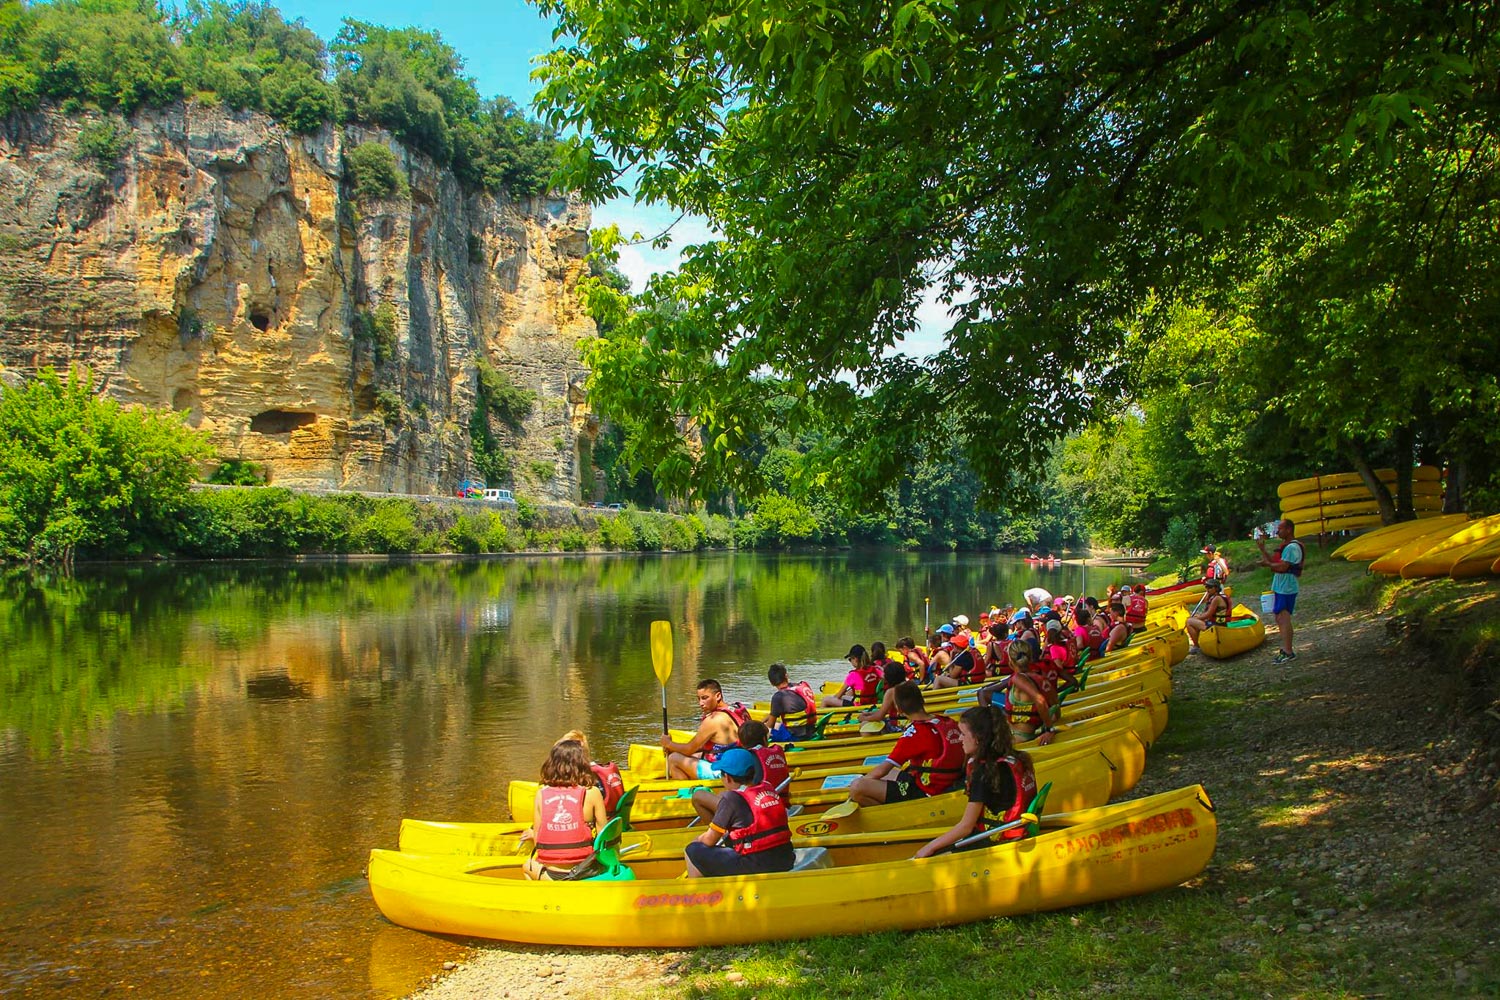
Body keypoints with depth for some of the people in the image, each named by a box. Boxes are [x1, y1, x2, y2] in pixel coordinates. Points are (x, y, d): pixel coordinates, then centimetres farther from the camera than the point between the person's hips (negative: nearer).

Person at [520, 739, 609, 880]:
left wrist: (533, 834, 25)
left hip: (550, 875, 2)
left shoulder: (541, 793, 0)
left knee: (527, 865, 34)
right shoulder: (592, 793, -6)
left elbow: (537, 841, 2)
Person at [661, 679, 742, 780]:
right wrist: (673, 747, 11)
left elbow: (689, 750, -11)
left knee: (673, 759, -2)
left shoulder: (713, 720, -20)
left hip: (720, 773, -10)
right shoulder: (733, 711, 7)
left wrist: (668, 743, 8)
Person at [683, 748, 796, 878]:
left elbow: (709, 840, -5)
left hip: (755, 867, -7)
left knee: (693, 852, 2)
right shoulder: (768, 788, 8)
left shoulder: (731, 798, -10)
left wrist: (696, 841, 17)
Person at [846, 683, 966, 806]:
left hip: (924, 794, -9)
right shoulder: (948, 721, 1)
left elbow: (882, 770, -16)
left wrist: (861, 781, 3)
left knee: (857, 788, -18)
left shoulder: (915, 731, -20)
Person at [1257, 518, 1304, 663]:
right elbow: (1273, 561, 17)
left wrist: (1267, 564, -10)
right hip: (1280, 588, 11)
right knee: (1280, 619, 15)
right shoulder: (1286, 546, 17)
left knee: (1284, 619, -10)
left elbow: (1282, 567, -24)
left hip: (1286, 589, -11)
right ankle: (1285, 649, 23)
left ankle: (1288, 652, -7)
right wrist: (1262, 549, 12)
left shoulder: (1292, 547, -17)